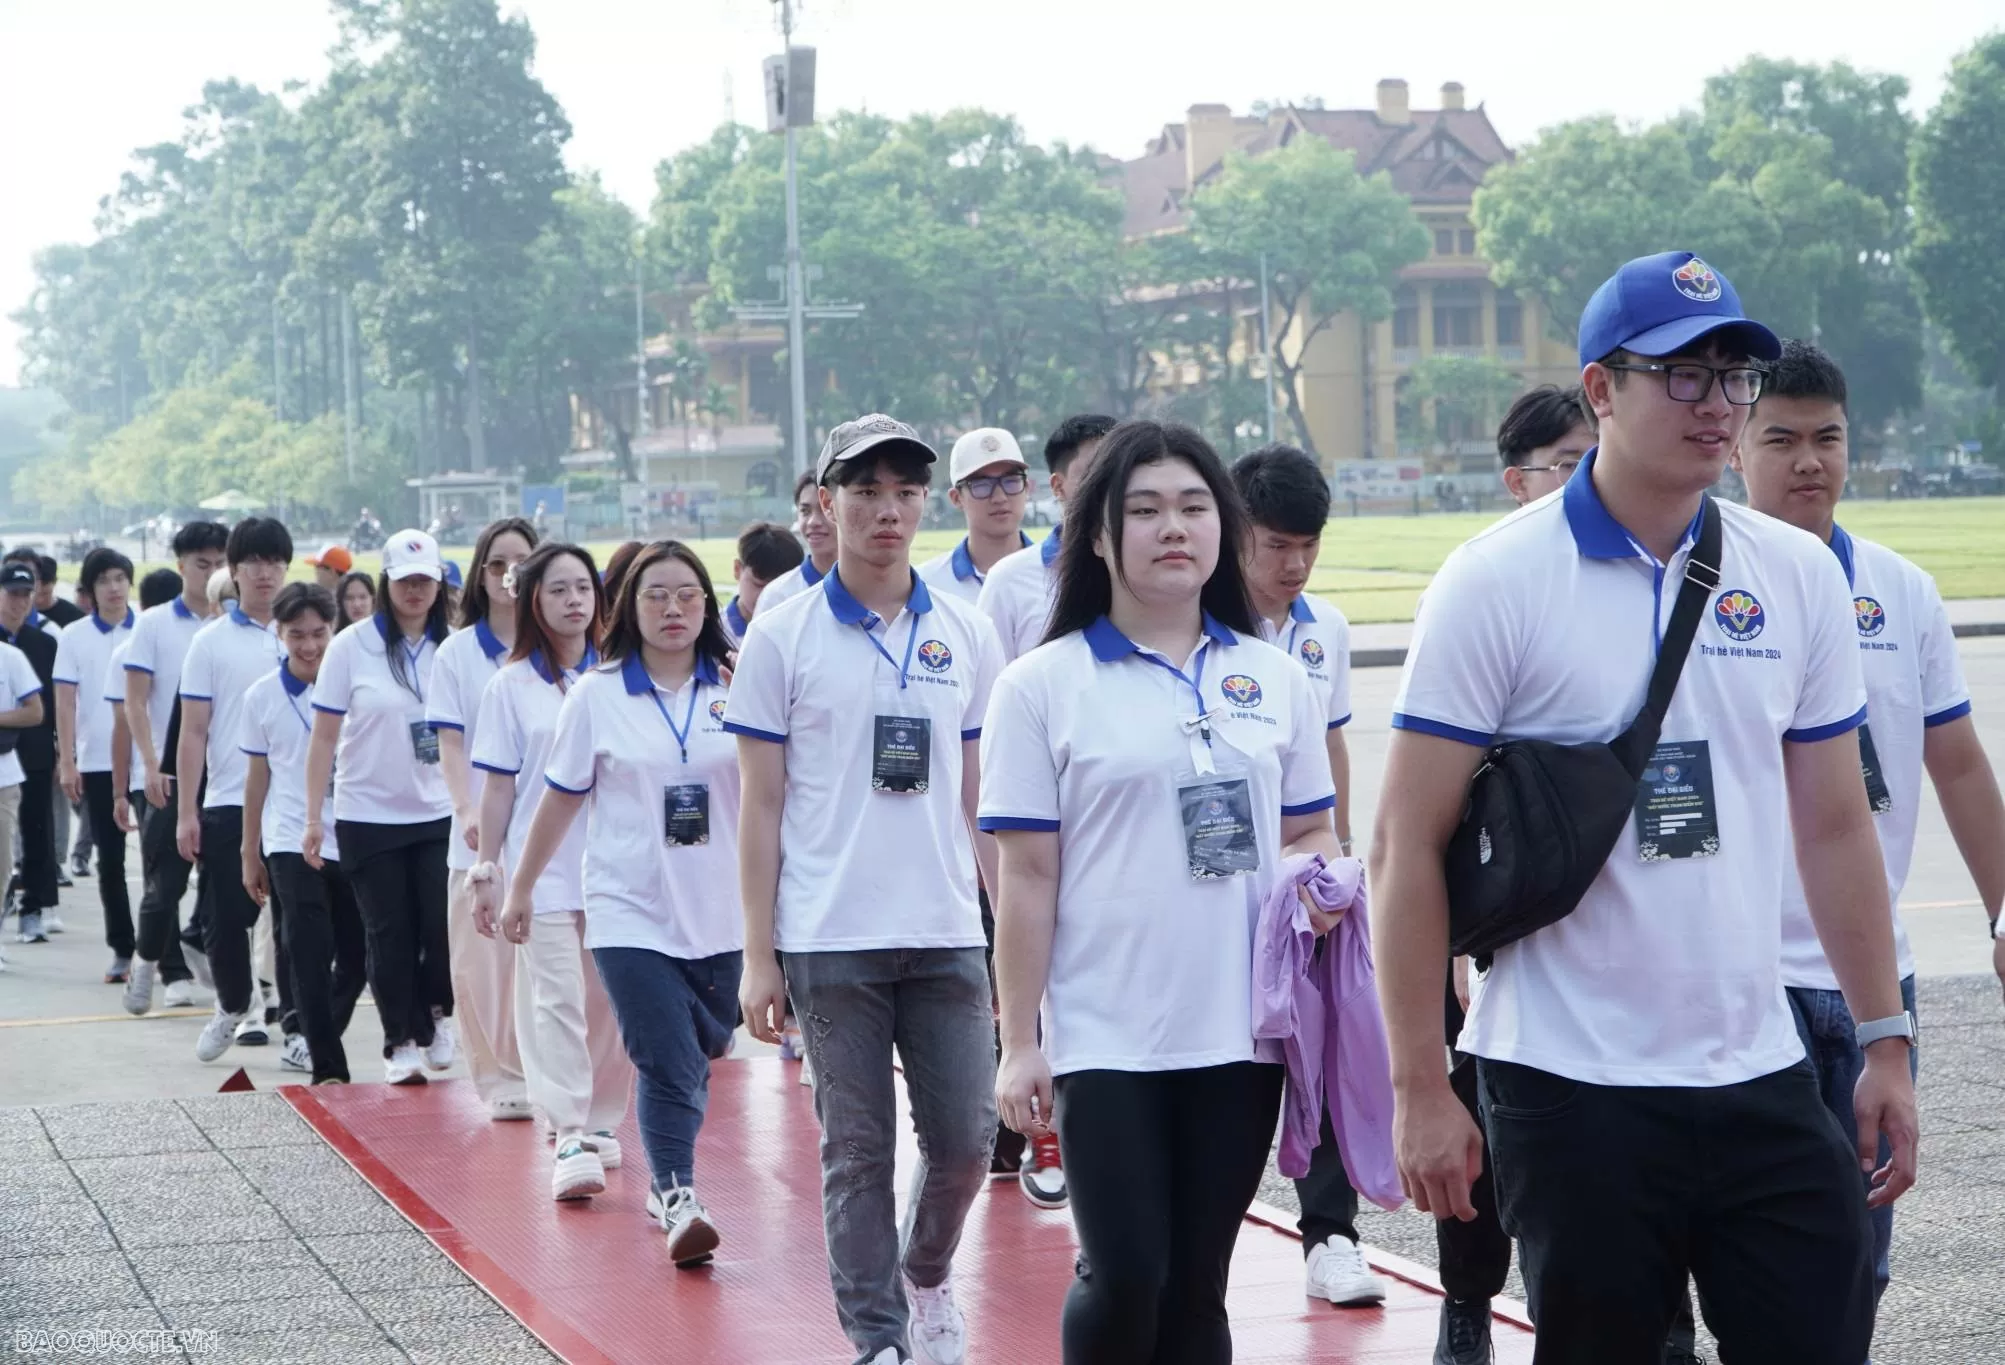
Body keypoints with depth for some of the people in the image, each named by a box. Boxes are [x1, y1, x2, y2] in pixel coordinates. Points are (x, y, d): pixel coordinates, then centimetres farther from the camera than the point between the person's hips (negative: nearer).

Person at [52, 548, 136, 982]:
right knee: (109, 860, 5)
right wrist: (66, 762, -6)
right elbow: (65, 702, 1)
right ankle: (122, 950, 11)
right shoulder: (74, 637, 3)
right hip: (97, 763, 1)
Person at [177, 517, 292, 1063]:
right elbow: (194, 732, 1)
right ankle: (235, 1006, 29)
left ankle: (296, 1030, 8)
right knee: (226, 920, 5)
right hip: (228, 804, -1)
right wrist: (186, 813, -4)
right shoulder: (211, 642, 1)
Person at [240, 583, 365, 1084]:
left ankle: (312, 1039, 30)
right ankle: (328, 1069, -5)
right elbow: (258, 777, 11)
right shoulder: (262, 696, 2)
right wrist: (250, 854, 13)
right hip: (291, 842, 0)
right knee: (310, 960, -8)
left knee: (355, 959, 7)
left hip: (352, 840, 0)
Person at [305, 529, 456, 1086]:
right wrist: (314, 818, -4)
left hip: (439, 815, 1)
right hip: (368, 816, -1)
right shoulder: (352, 647, -4)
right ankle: (400, 1043, 15)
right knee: (390, 935, 3)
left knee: (444, 927, -8)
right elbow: (325, 737, -2)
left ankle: (436, 1013, 20)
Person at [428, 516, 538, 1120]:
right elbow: (451, 743, 0)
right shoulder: (457, 652, 4)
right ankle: (500, 1079, 11)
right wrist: (469, 812, -15)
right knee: (482, 962, 1)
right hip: (481, 835, 0)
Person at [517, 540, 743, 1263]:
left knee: (699, 1059, 10)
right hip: (630, 913, -2)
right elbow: (561, 799, 10)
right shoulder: (597, 695, 2)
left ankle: (665, 1181, 29)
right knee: (667, 1063, -12)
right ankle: (678, 1202, -11)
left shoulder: (737, 691, 3)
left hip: (719, 915, 2)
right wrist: (520, 886, 16)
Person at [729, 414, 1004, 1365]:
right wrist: (758, 957, -2)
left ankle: (927, 1273, 32)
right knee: (858, 1152, 1)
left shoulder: (965, 635, 7)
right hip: (831, 940, -2)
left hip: (948, 934, 3)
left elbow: (979, 795, 12)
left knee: (965, 1141, 4)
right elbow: (761, 805, 1)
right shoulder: (782, 635, 0)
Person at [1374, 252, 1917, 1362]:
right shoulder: (1496, 583, -7)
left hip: (1762, 1081, 4)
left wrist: (1887, 1042, 10)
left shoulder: (1798, 575, 6)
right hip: (1570, 1092, -4)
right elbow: (1407, 843, -8)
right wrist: (1420, 1091, -11)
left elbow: (1835, 824, 13)